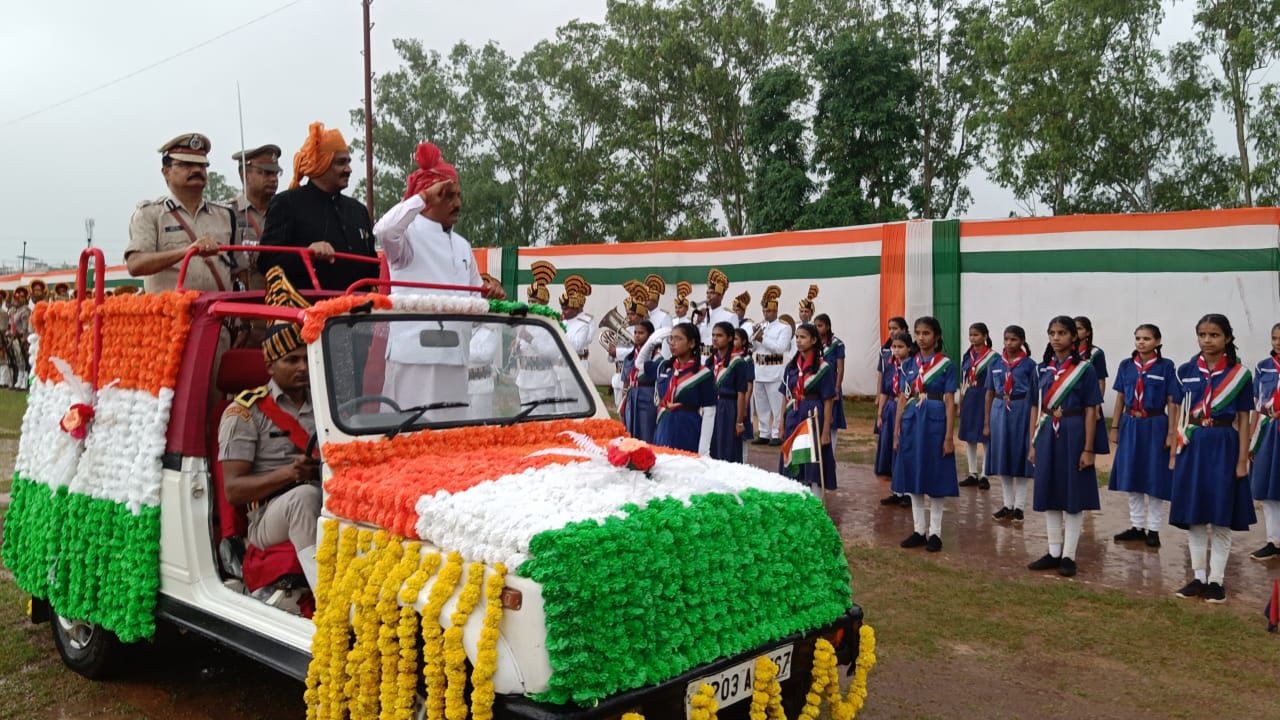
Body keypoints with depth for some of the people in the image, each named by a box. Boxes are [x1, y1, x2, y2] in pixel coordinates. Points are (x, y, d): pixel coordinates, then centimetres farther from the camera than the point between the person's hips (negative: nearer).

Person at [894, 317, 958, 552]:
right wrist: (897, 431, 5)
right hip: (911, 422, 4)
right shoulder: (908, 365, 7)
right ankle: (919, 530, 19)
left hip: (934, 422, -4)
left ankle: (935, 533, 13)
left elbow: (949, 403, -7)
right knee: (913, 479, 8)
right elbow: (903, 399, 9)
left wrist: (949, 437, -11)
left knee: (935, 479, 3)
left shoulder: (946, 365, -4)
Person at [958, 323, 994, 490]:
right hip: (968, 399, 6)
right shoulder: (968, 355, 9)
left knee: (985, 437, 1)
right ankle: (973, 473, 19)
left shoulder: (991, 356, -8)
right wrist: (960, 403, 11)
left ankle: (984, 475, 9)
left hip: (984, 399, -6)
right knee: (968, 437, 9)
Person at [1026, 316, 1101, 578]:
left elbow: (1090, 411, -7)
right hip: (1047, 434, 5)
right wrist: (1033, 444, 7)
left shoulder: (1085, 368, -6)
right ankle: (1053, 552, 19)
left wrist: (1088, 449, -11)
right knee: (1049, 496, 9)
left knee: (1072, 497, 2)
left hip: (1073, 435, -5)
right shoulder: (1044, 368, 7)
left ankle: (1068, 556, 11)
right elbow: (1036, 408, 10)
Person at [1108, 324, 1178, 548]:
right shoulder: (1126, 366, 5)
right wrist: (1115, 427, 7)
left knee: (1154, 479, 3)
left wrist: (1171, 432, -9)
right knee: (1131, 478, 9)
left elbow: (1172, 402, -5)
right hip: (1130, 425, 4)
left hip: (1155, 426, -4)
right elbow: (1120, 398, 9)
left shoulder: (1166, 366, -5)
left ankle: (1153, 529, 13)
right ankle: (1136, 526, 20)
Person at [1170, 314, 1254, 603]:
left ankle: (1217, 580, 11)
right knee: (1193, 516, 6)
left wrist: (1242, 460, -5)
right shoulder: (1186, 371, 4)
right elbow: (1181, 415, 8)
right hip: (1192, 446, 3)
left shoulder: (1240, 374, -3)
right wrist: (1174, 452, 5)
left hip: (1224, 447, -3)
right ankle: (1198, 577, 15)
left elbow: (1243, 420, -1)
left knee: (1220, 518, 2)